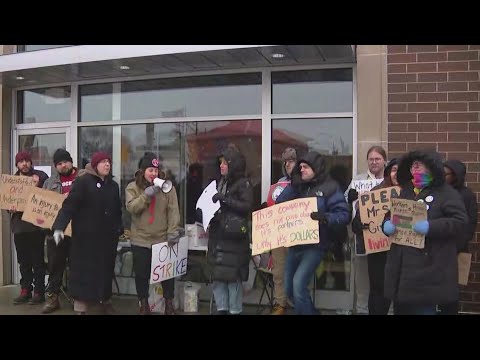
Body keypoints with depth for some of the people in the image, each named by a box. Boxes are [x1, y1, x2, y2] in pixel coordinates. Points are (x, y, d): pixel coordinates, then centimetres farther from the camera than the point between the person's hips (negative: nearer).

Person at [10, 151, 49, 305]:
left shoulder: (41, 176, -3)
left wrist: (38, 185, -22)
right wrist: (10, 207, -6)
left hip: (36, 224, -5)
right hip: (19, 225, 5)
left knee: (37, 260, 1)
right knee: (23, 261, 12)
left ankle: (39, 292, 8)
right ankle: (25, 290, 21)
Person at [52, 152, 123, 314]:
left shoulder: (113, 185, 12)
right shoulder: (83, 181, -8)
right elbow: (69, 205, -15)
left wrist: (118, 231, 14)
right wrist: (59, 227, -26)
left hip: (107, 237, 6)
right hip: (86, 236, -5)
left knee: (106, 270, 13)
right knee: (83, 270, -1)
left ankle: (105, 299, 31)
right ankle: (80, 306, 8)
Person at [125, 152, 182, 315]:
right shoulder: (132, 187, 1)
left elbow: (173, 211, -4)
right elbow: (131, 208, -13)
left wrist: (173, 231, -13)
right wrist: (146, 195, -23)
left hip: (163, 238, 0)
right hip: (141, 239, 0)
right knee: (141, 273, 9)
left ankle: (169, 303, 25)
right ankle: (143, 304, 27)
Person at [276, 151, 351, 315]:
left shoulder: (330, 187, -7)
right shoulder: (300, 186, 11)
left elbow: (344, 214, -13)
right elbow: (280, 203, 3)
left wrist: (325, 217, -30)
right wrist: (293, 184, -6)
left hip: (315, 245, -7)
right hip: (295, 243, 7)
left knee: (298, 286, -18)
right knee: (289, 289, 13)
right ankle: (310, 311, 34)